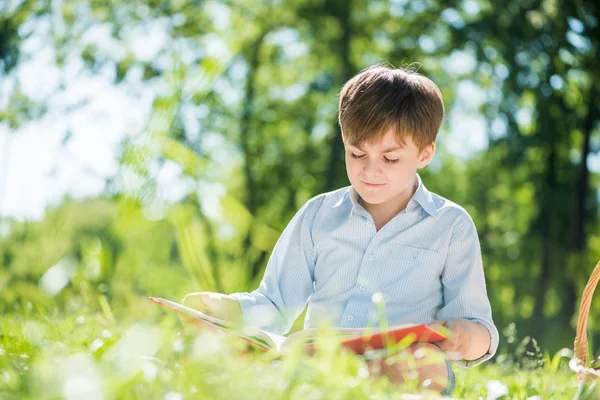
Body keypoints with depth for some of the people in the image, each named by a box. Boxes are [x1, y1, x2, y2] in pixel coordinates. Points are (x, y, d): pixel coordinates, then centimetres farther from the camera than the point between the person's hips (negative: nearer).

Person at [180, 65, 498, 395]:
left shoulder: (451, 226, 10)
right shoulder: (317, 215, 17)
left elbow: (481, 333, 7)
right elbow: (275, 306, 16)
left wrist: (465, 338, -19)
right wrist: (221, 307, -5)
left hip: (401, 377, -1)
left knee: (422, 361, -39)